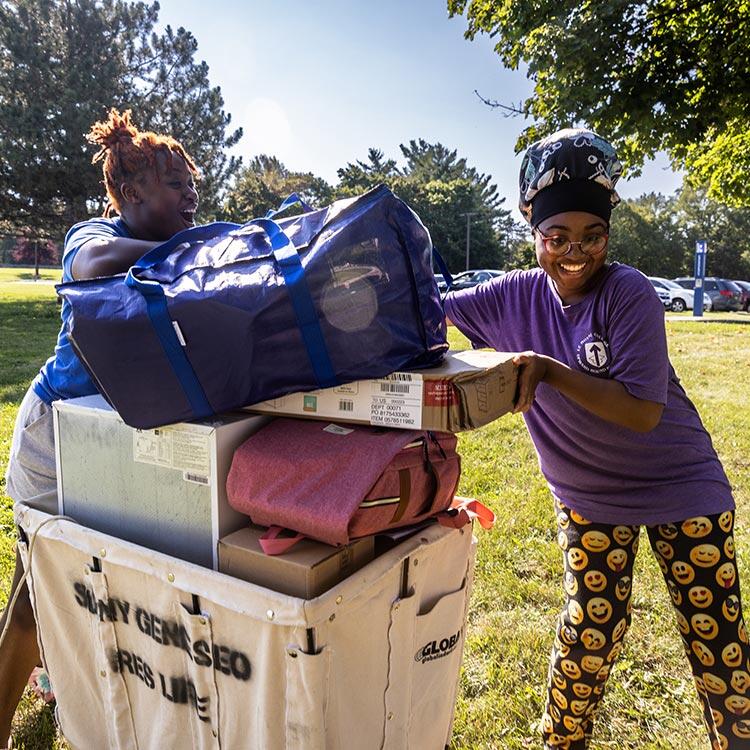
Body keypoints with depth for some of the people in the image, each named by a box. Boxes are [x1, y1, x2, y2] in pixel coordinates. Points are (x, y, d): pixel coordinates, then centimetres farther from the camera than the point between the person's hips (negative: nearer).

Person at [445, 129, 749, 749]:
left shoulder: (630, 293, -21)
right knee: (591, 629, 9)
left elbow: (642, 412, -26)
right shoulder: (516, 296, -9)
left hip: (683, 488, -2)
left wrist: (548, 370, -33)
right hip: (588, 495, 2)